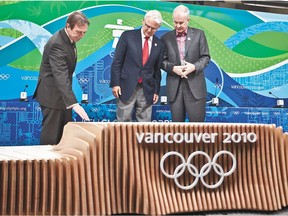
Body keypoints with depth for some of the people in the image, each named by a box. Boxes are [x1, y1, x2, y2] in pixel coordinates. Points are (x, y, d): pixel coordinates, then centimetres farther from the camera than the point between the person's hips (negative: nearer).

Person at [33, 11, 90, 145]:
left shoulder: (69, 39, 4)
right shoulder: (57, 44, -26)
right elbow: (61, 76, -36)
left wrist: (71, 101, 14)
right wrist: (74, 103, -44)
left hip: (62, 94, 9)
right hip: (51, 94, -9)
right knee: (51, 136, -2)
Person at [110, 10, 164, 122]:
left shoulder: (159, 45, 8)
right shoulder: (128, 36, -2)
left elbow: (157, 70, 13)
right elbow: (117, 61, -3)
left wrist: (156, 91, 10)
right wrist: (115, 83, -8)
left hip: (147, 90, 3)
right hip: (127, 87, -3)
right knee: (123, 122, 1)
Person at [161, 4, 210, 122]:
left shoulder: (198, 34, 7)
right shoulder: (166, 37, 8)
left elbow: (205, 57, 4)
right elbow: (162, 60, 6)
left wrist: (194, 66, -14)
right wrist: (173, 68, -14)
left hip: (195, 85, -1)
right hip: (174, 86, 1)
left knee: (197, 121, 0)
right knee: (177, 122, 7)